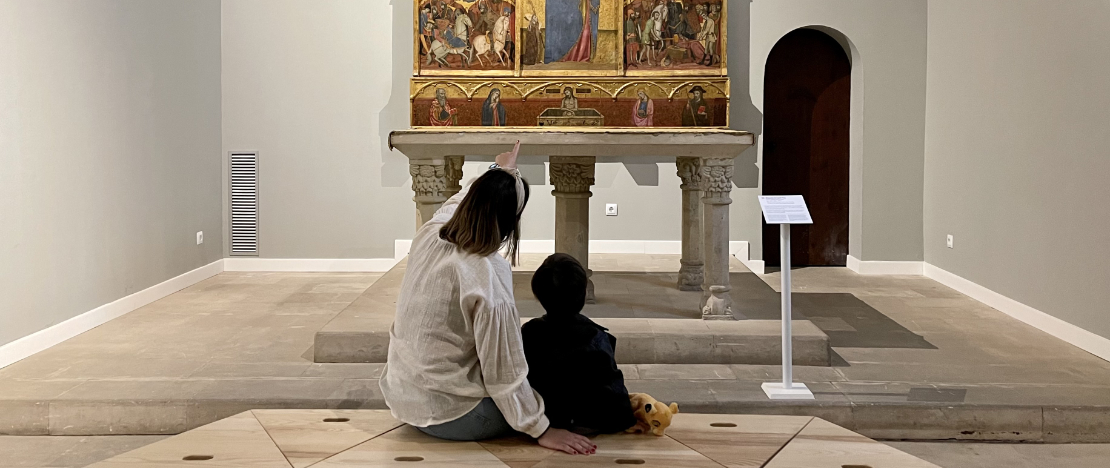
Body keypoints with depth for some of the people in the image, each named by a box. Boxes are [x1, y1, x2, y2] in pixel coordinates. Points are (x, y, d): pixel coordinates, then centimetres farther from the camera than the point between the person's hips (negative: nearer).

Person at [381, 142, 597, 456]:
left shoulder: (428, 235, -6)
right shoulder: (487, 276, -26)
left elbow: (465, 200, 21)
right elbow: (505, 373, -21)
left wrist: (500, 170, 36)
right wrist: (541, 430, -10)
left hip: (401, 396, 7)